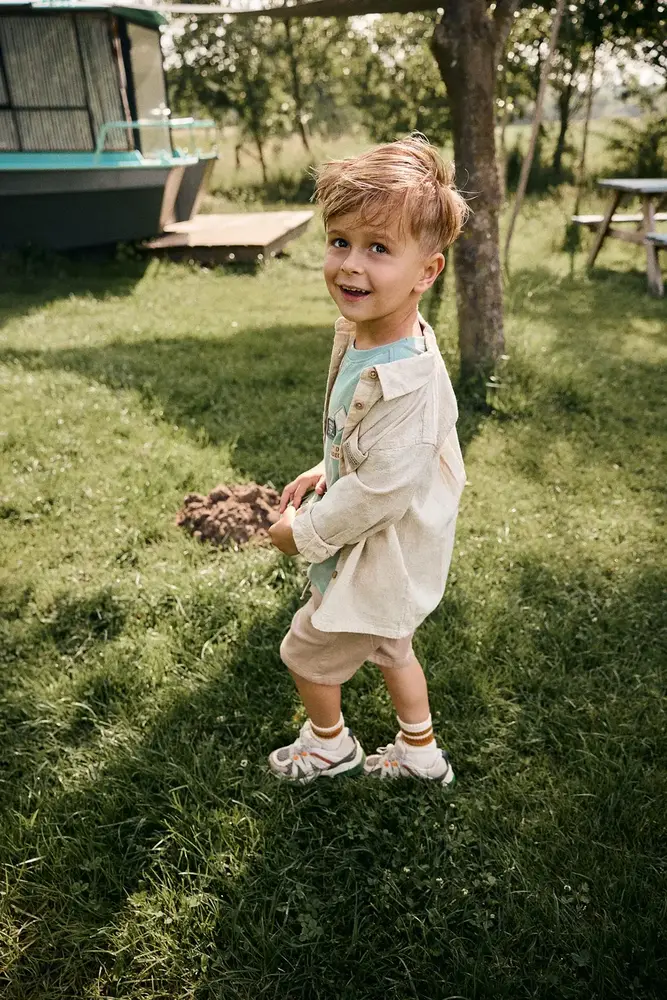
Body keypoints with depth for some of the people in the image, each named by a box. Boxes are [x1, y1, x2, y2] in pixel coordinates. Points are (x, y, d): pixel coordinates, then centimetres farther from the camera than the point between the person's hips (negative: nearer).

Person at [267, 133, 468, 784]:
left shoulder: (407, 380, -35)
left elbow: (379, 490, -32)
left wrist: (304, 532, -20)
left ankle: (330, 745, 45)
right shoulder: (360, 334, -6)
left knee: (306, 652, 15)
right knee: (390, 648, 28)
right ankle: (420, 754, 51)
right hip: (383, 556, 9)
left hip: (378, 559, -9)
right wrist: (325, 473, 10)